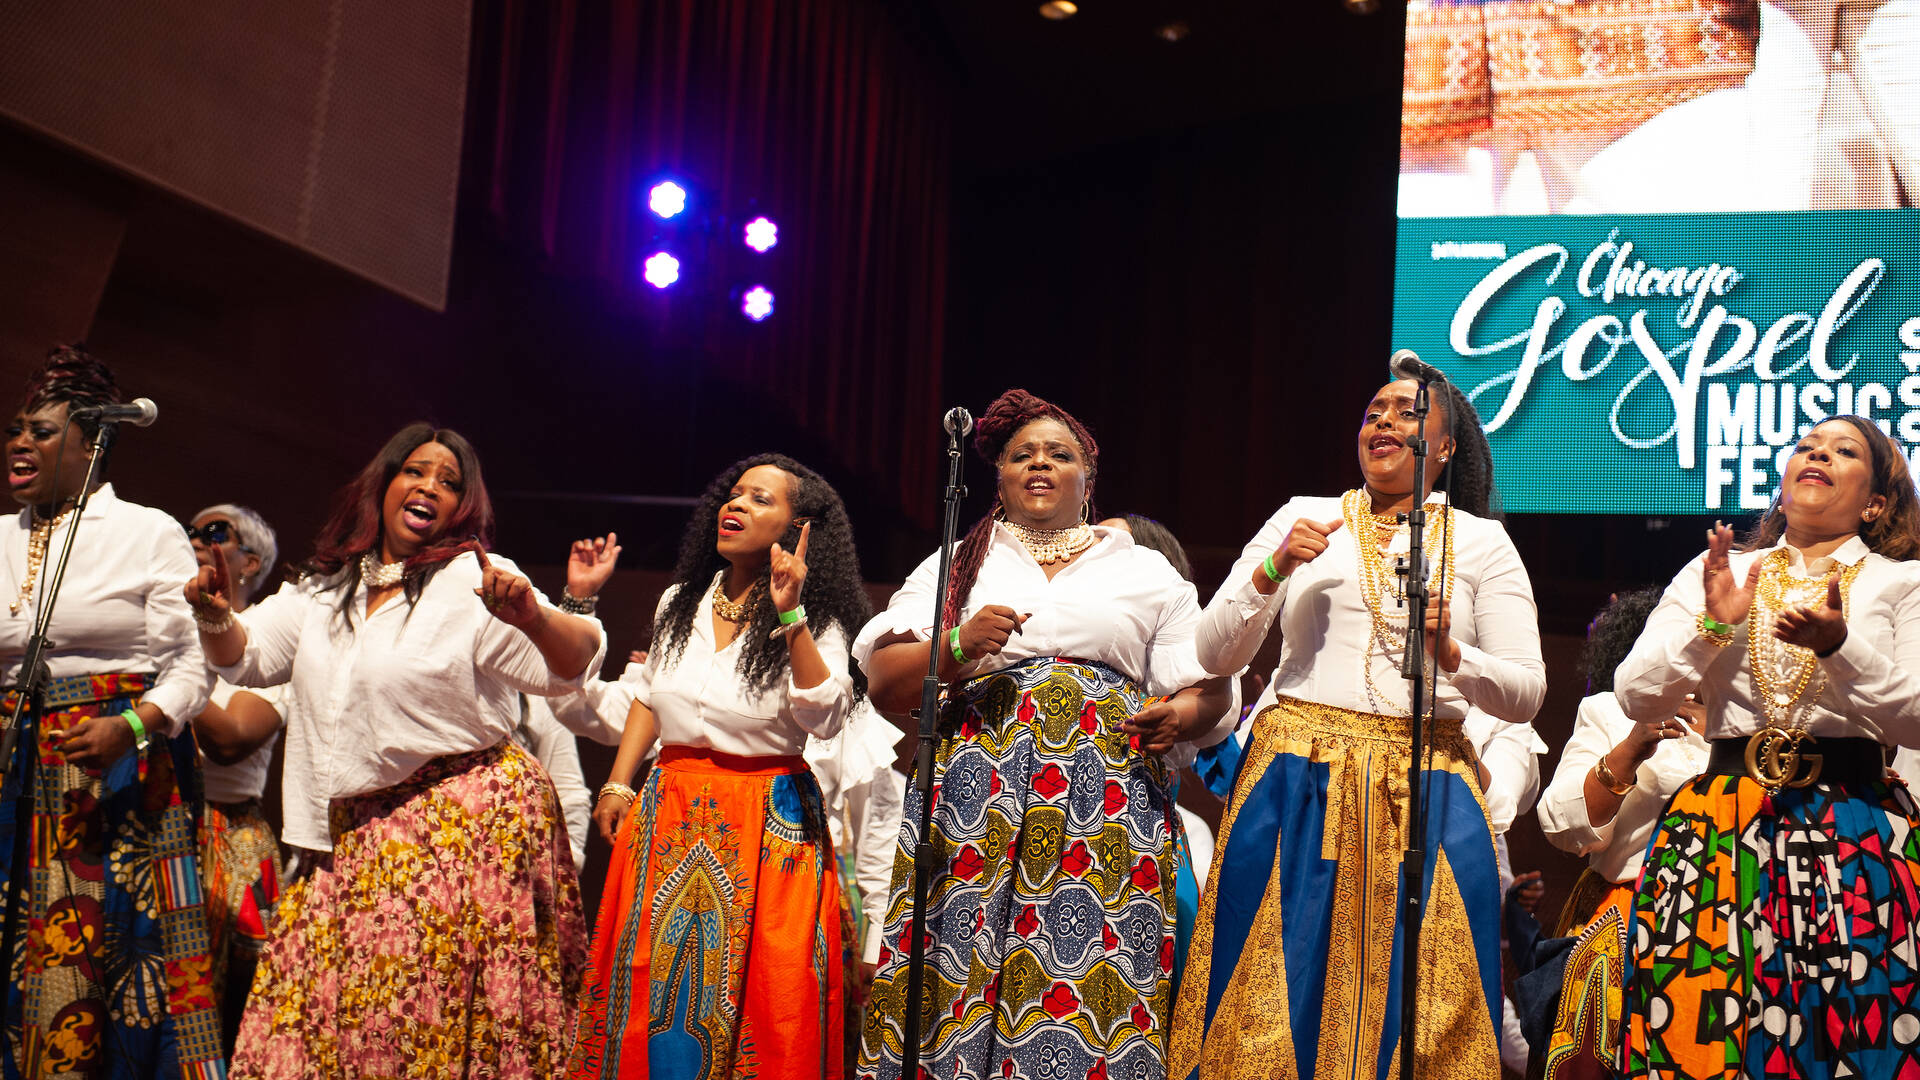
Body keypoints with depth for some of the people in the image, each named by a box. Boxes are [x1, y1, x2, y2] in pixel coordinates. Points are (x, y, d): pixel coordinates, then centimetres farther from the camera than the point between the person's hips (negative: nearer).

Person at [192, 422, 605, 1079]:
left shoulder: (475, 582, -5)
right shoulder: (325, 587, 14)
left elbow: (573, 666, -14)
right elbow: (247, 656, 20)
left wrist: (533, 617, -36)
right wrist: (217, 617, -3)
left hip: (465, 821, -6)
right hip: (354, 829, 6)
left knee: (440, 1019, -9)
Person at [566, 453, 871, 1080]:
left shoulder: (816, 623, -5)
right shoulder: (681, 603, 10)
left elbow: (824, 718, -20)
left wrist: (790, 616, -25)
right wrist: (618, 784, 14)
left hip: (767, 818, -4)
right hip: (671, 810, 5)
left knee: (747, 980, -4)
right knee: (655, 976, 6)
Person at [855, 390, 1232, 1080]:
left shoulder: (1149, 573, 19)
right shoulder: (957, 564, 18)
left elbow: (1208, 689, 13)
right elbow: (884, 686, 8)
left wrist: (1179, 717, -9)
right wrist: (956, 647, -9)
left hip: (1113, 797, 0)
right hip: (979, 798, 0)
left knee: (1099, 991, -10)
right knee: (965, 974, -10)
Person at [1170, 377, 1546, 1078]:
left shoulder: (1481, 542, 11)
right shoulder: (1302, 518, 12)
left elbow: (1526, 694, 6)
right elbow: (1215, 654, 9)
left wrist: (1448, 654, -11)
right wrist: (1272, 572, -6)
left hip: (1425, 789, 0)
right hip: (1299, 778, 0)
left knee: (1418, 1007, -2)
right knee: (1277, 996, -2)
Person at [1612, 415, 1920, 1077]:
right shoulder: (1715, 573, 16)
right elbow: (1635, 698, 8)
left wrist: (1839, 646, -17)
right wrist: (1712, 627, -7)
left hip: (1855, 836, -1)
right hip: (1719, 830, 1)